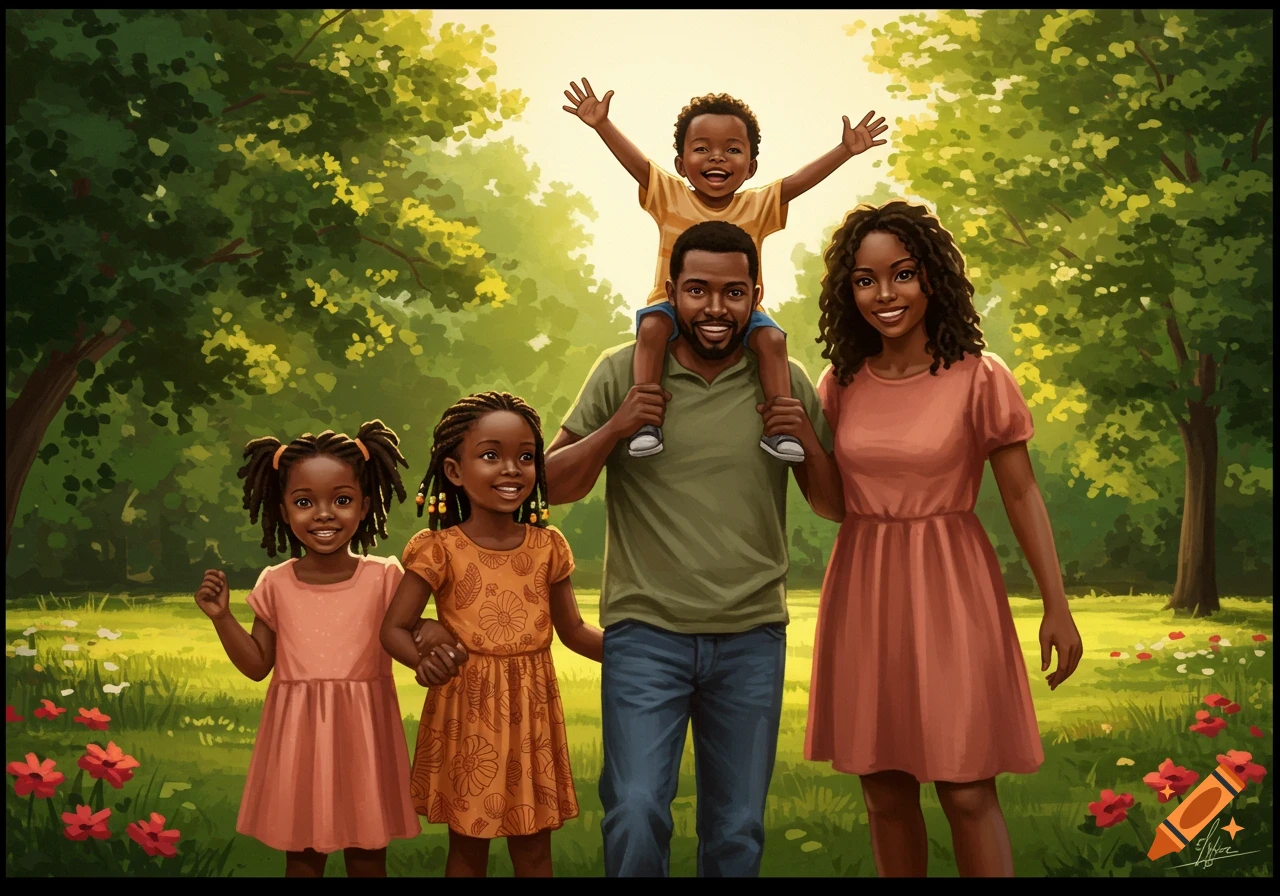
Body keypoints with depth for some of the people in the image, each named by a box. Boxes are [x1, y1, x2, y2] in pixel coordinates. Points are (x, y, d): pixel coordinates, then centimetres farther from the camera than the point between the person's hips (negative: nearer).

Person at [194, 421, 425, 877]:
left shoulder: (384, 577, -7)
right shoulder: (276, 584, -1)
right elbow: (258, 665, 6)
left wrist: (433, 641, -25)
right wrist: (221, 616, -5)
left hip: (362, 733, -1)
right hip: (299, 735, 1)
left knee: (368, 857, 11)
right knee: (301, 856, 14)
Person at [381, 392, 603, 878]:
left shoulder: (547, 546, 2)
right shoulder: (440, 550, -8)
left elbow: (574, 631, 8)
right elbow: (394, 628, -7)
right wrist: (424, 660, -29)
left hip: (531, 712, 3)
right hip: (467, 713, -2)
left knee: (534, 847, 11)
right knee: (468, 846, 10)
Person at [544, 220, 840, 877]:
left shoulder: (786, 382, 3)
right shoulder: (623, 372, -1)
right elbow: (552, 487, 2)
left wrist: (807, 440, -10)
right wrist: (614, 429, -14)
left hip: (752, 638, 2)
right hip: (645, 632, -2)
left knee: (737, 833, 10)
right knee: (635, 814, -13)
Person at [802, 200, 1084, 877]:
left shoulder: (978, 378, -7)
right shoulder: (841, 383, 5)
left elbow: (1022, 496, -3)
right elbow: (834, 505, 10)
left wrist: (1056, 605, -6)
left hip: (950, 592, -4)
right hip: (864, 593, 4)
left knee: (967, 794, -3)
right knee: (884, 797, 10)